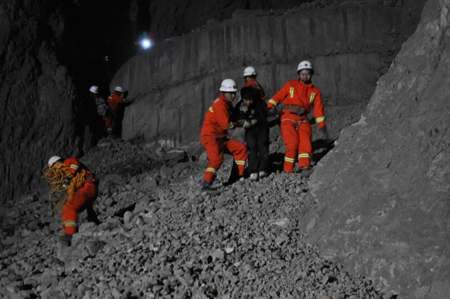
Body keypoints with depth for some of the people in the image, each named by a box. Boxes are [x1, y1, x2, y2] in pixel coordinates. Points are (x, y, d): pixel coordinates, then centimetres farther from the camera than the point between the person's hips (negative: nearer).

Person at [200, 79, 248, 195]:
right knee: (217, 158, -28)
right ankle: (205, 186, -34)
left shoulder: (227, 103, 17)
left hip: (220, 138, 10)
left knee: (241, 148, 8)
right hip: (210, 137, -10)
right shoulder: (220, 104, -14)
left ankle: (240, 175, 12)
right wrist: (239, 123, -3)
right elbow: (226, 125, -17)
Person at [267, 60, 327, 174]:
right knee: (293, 143, -20)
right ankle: (288, 170, -10)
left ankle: (304, 167, -26)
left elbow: (318, 109, 14)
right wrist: (271, 106, -9)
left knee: (305, 141, -21)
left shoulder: (315, 92, 17)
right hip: (288, 119, -2)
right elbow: (278, 96, 9)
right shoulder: (290, 85, 13)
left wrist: (322, 125, 5)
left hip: (302, 121, 3)